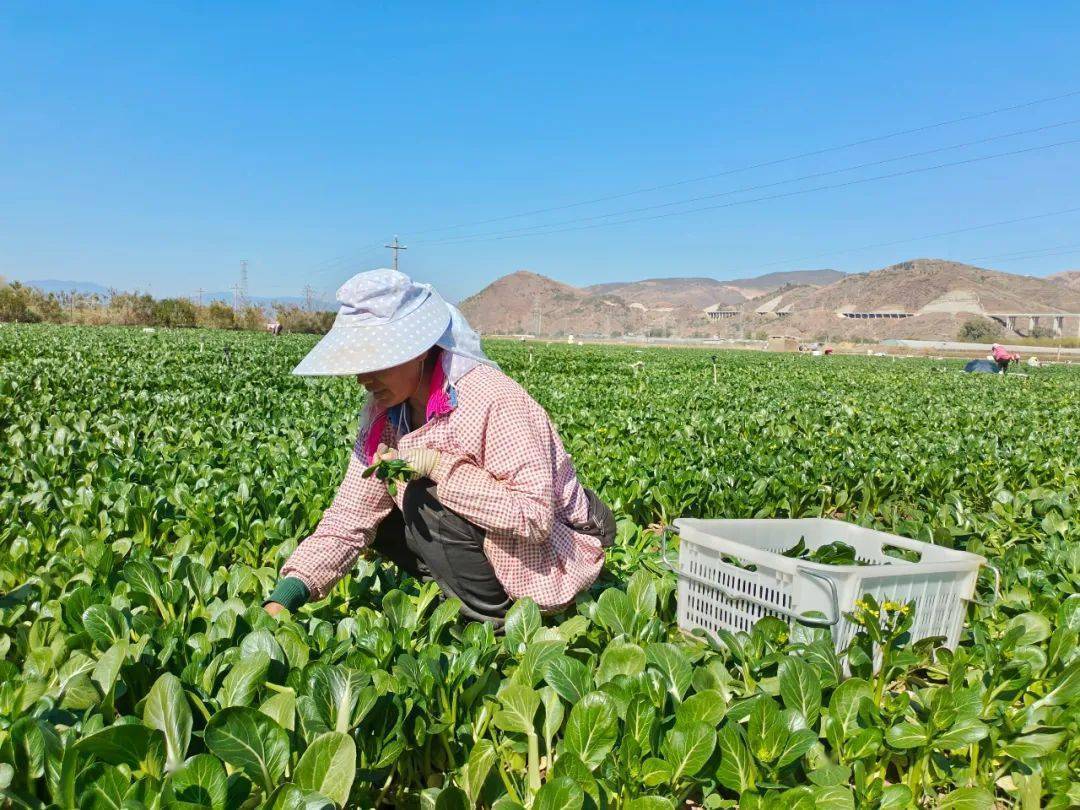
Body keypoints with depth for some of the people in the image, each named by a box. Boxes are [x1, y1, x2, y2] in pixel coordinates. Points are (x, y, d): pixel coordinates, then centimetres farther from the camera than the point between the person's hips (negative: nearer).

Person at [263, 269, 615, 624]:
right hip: (494, 547, 8)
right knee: (377, 520, -2)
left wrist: (438, 467, -34)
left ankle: (491, 618, -5)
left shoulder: (493, 401, -28)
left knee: (425, 499, -25)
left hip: (550, 556, -7)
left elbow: (535, 517, -31)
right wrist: (286, 595, -20)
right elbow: (350, 516, -7)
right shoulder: (385, 411, -5)